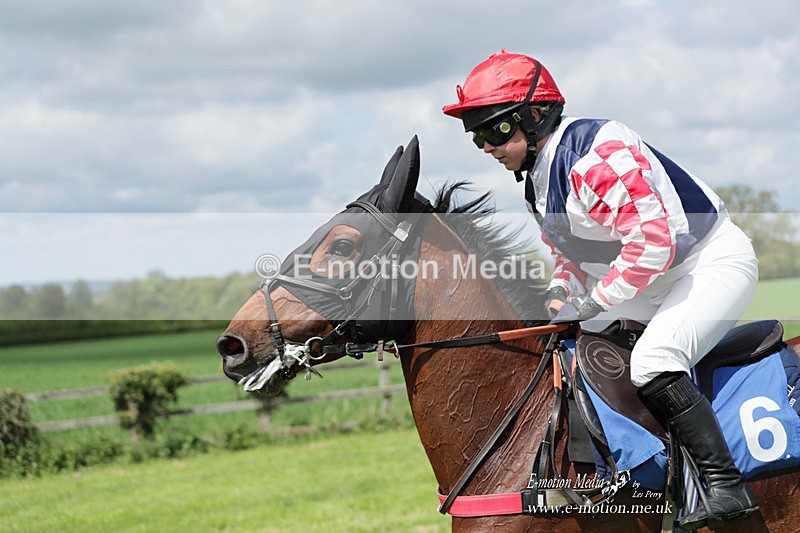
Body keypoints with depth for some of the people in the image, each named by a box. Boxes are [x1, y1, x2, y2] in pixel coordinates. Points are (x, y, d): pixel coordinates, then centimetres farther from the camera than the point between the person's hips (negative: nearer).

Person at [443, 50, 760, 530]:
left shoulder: (593, 156, -27)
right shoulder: (540, 175, 6)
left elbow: (652, 240, -33)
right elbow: (574, 248, 19)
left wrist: (595, 299, -24)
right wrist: (560, 294, -2)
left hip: (714, 264, -11)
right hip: (655, 285, 11)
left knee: (651, 361, -31)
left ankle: (726, 485, -26)